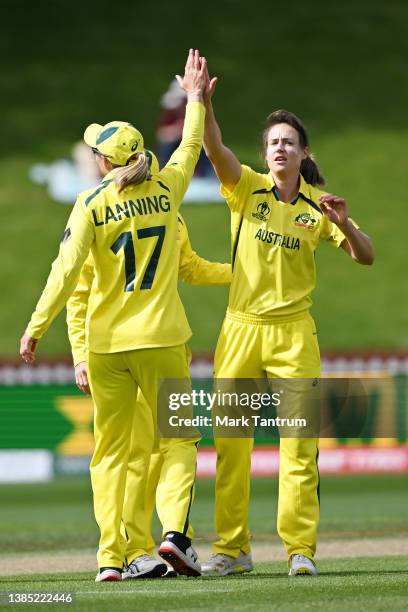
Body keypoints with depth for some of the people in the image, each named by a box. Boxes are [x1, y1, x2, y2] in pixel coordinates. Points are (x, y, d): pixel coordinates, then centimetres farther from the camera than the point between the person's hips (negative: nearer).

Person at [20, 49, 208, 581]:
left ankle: (110, 556, 0)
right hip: (161, 337, 1)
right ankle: (175, 529, -14)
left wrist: (35, 329, -5)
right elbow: (191, 147, 19)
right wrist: (196, 99, 34)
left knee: (110, 452, 8)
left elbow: (66, 270, -12)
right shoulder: (165, 190, 0)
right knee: (179, 440, 9)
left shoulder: (92, 204, -7)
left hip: (107, 343, -1)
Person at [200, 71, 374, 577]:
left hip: (293, 333, 0)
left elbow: (365, 256, 3)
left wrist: (343, 225, -17)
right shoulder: (247, 189, 2)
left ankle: (301, 548, 1)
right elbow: (215, 149, -15)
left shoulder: (318, 205, 4)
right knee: (230, 443, 2)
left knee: (299, 445, -4)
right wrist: (203, 103, -32)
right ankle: (232, 548, 9)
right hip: (241, 327, 0)